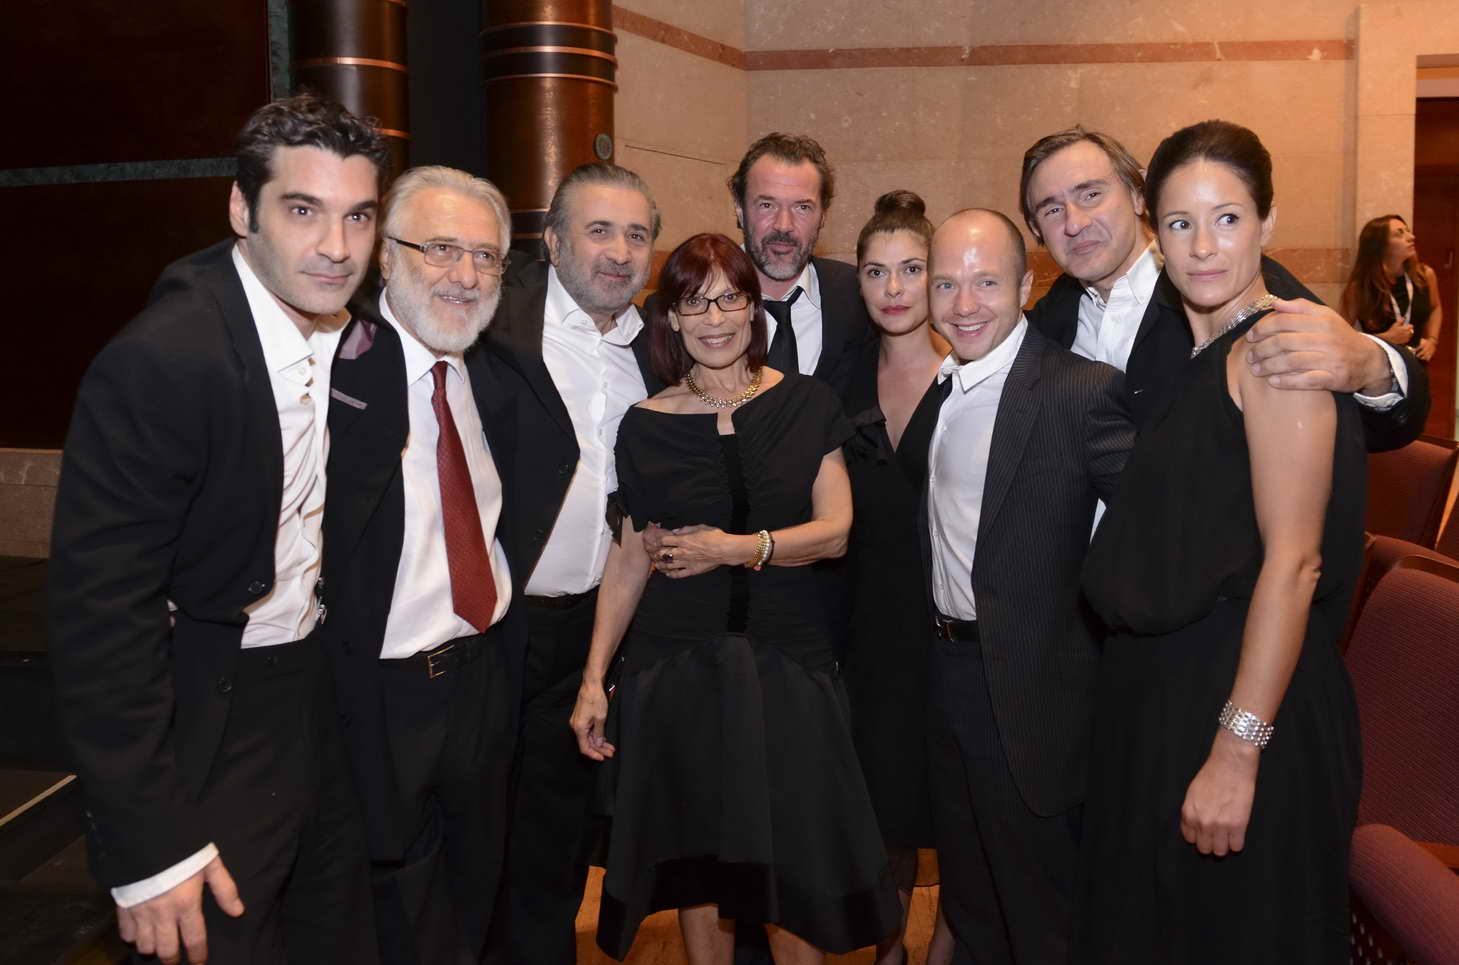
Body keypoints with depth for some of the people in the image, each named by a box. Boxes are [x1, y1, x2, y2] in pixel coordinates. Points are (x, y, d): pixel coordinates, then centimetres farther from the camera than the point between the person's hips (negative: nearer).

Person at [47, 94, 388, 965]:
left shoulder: (353, 331, -2)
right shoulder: (159, 360, -23)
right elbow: (100, 608, -22)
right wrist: (149, 846, -21)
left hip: (323, 687, 7)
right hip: (207, 722, -6)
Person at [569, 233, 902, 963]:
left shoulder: (807, 404, 2)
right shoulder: (646, 425, 2)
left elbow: (836, 530, -3)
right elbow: (629, 556, 3)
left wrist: (741, 548, -17)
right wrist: (594, 678, -1)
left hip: (787, 662, 0)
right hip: (675, 664, 1)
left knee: (793, 860, 3)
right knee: (696, 861, 8)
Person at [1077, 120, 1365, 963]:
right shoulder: (1197, 356, 10)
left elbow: (1293, 561, -22)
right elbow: (1173, 548, 10)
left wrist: (1237, 751, -24)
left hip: (1246, 699, -8)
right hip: (1165, 692, 8)